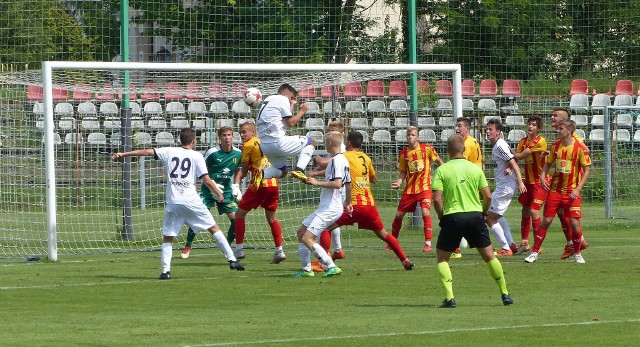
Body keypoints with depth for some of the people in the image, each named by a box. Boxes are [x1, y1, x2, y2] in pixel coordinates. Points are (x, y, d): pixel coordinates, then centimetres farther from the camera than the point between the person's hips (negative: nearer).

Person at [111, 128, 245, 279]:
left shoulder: (169, 152, 11)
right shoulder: (196, 156, 4)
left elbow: (147, 152, 10)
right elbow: (207, 180, -1)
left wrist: (123, 154, 17)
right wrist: (219, 194, 14)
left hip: (173, 202, 1)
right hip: (192, 201, -1)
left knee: (167, 237, 10)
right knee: (214, 228, 8)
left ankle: (166, 270, -6)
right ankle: (232, 260, 5)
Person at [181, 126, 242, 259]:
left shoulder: (238, 154, -2)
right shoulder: (212, 153, -14)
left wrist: (236, 186, 5)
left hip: (226, 191, 3)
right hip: (208, 189, -3)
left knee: (235, 218, -10)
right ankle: (187, 246, 8)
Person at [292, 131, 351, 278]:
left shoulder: (336, 160, -17)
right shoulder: (343, 160, 15)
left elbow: (337, 183, -29)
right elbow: (348, 184, 26)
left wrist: (317, 183, -21)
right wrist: (348, 203, 39)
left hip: (330, 209, -11)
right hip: (325, 208, 11)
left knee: (307, 239, -16)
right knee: (301, 232, 17)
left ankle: (332, 266, -17)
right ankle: (306, 269, 17)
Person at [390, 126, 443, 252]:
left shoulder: (427, 149, -7)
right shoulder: (403, 153, 2)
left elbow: (439, 162, 5)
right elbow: (403, 172, 7)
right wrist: (398, 182, -11)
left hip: (424, 187, -4)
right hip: (409, 188, 4)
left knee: (425, 212, -21)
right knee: (398, 215, 8)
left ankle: (428, 243, -16)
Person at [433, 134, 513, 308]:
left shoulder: (442, 170, -4)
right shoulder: (475, 168, 4)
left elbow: (437, 199, -10)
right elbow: (488, 196, 3)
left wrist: (441, 216, 7)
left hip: (452, 217, -2)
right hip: (475, 215, 2)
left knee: (442, 258, 10)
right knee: (489, 255, 13)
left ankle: (449, 298, -3)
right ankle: (505, 294, 14)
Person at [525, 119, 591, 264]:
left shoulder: (580, 148, -9)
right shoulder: (555, 146, 4)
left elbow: (586, 170, -7)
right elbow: (548, 163, 16)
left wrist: (578, 189, -15)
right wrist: (543, 176, -4)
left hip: (571, 191, -3)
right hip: (555, 189, 3)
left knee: (574, 222, -7)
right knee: (546, 220, 1)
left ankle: (577, 253, 13)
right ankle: (534, 252, 8)